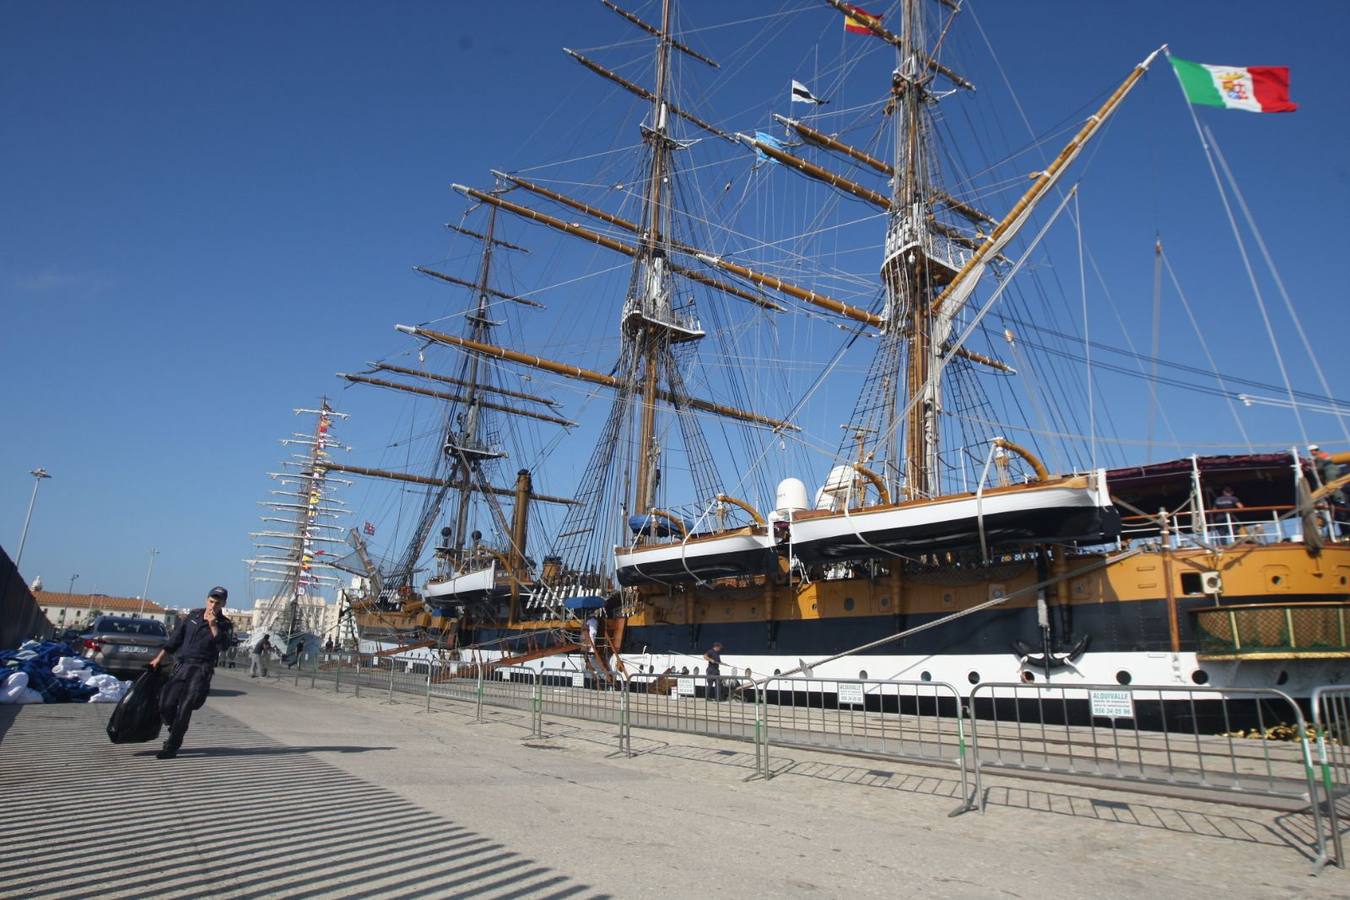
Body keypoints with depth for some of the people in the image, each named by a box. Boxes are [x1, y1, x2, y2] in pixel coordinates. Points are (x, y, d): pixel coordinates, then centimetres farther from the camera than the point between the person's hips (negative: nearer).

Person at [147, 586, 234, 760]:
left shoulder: (225, 624, 0)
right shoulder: (194, 616, 11)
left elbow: (223, 645, -17)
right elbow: (176, 638, 15)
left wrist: (213, 625, -22)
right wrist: (159, 658, 13)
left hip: (201, 669, -4)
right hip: (180, 666, 4)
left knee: (184, 709, -8)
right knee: (166, 705, -1)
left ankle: (172, 747, 0)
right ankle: (175, 734, 24)